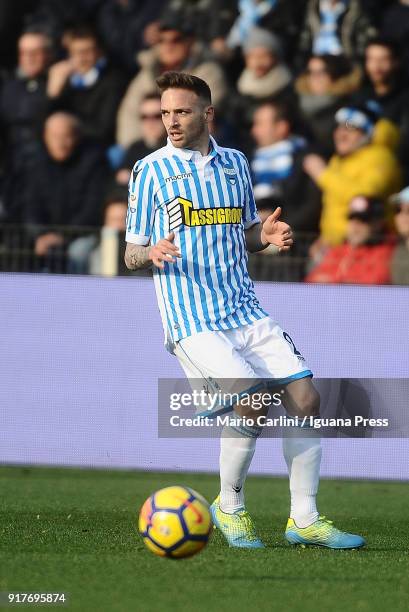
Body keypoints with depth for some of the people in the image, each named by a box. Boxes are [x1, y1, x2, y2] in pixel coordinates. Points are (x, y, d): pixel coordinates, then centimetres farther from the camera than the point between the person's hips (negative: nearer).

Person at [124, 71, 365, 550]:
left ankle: (304, 519, 7)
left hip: (245, 310, 5)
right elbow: (131, 253, 2)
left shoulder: (234, 163, 13)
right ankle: (229, 507, 2)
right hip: (192, 320, -5)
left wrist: (267, 235, 1)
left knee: (305, 398, -4)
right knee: (252, 401, -21)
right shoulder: (151, 170, 0)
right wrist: (152, 253, -21)